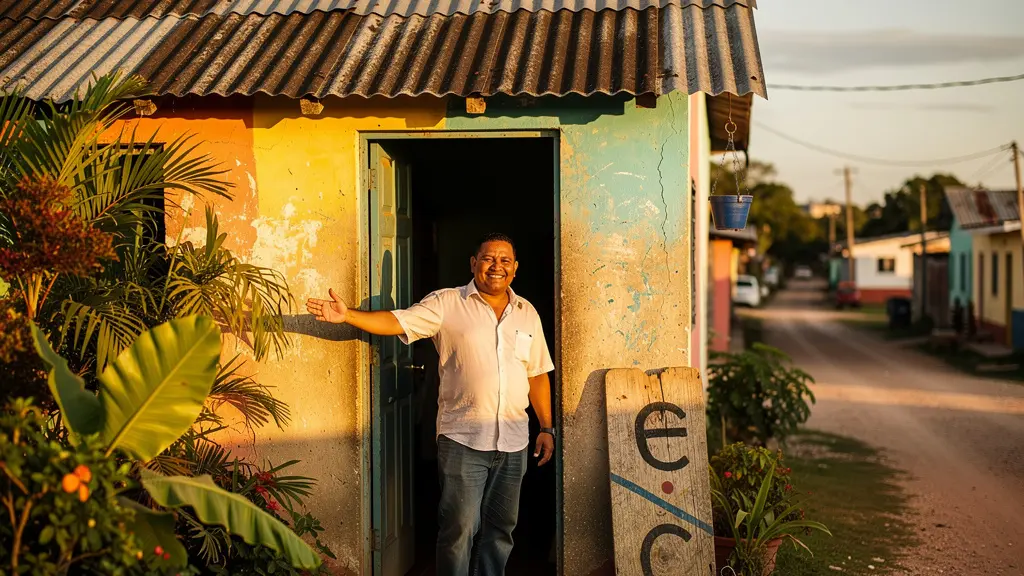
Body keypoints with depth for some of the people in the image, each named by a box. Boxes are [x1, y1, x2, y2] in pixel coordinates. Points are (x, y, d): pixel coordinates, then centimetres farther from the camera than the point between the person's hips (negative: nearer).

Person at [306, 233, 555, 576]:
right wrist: (347, 316, -27)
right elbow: (397, 321, -12)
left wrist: (547, 427, 11)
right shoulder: (447, 304, -2)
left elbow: (537, 374, 15)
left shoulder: (527, 313, 11)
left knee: (500, 528, 12)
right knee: (459, 528, -2)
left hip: (513, 442, 4)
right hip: (463, 439, -4)